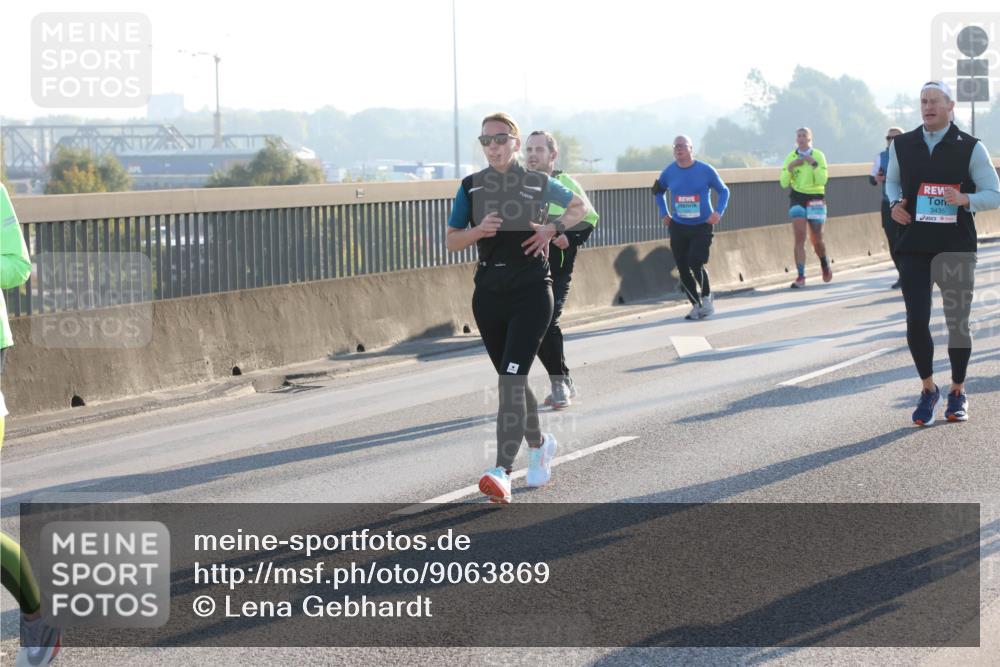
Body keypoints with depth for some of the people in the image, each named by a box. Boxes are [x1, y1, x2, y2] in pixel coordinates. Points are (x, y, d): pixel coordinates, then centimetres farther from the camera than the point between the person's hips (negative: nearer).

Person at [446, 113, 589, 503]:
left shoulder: (538, 183, 0)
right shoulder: (471, 187, 6)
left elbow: (579, 206, 17)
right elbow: (451, 242, 6)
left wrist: (554, 229, -1)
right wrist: (478, 230, -14)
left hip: (531, 291, -4)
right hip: (488, 293, 4)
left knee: (510, 381, -17)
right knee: (513, 382, 15)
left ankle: (503, 472, -23)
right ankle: (539, 444, 40)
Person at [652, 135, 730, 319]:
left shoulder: (705, 170, -7)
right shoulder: (669, 172, 1)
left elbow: (723, 191, 6)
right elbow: (658, 191, 20)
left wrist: (719, 212, -8)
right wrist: (664, 213, 9)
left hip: (702, 226, -4)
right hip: (678, 227, 4)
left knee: (696, 263, -18)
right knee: (683, 268, 2)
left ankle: (707, 298, 4)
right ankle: (696, 305, 17)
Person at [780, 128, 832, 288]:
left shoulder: (818, 156, -3)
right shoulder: (791, 157, 2)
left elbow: (822, 181, -11)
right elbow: (784, 183, -2)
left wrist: (814, 164, -21)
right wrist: (790, 167, -16)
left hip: (815, 198, -1)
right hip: (797, 198, 1)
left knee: (816, 239, 7)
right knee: (799, 237, -12)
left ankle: (825, 264, 38)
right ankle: (801, 276, -13)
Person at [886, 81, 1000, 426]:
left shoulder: (970, 148, -2)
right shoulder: (902, 145, 6)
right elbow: (892, 179, 23)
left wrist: (965, 199, -21)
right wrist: (895, 203, 1)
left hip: (957, 250, -1)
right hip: (915, 248, 2)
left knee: (958, 324, 5)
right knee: (916, 322, -8)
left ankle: (958, 393, 25)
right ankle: (928, 389, 14)